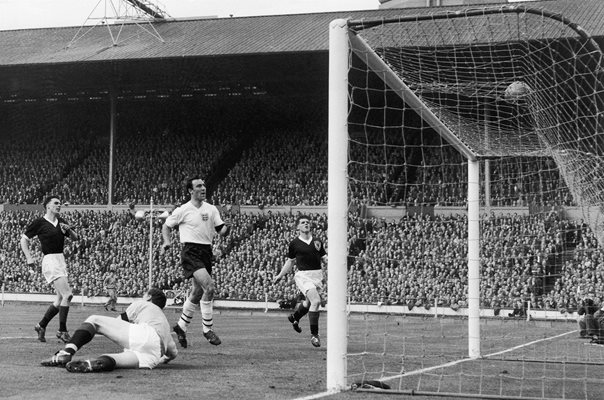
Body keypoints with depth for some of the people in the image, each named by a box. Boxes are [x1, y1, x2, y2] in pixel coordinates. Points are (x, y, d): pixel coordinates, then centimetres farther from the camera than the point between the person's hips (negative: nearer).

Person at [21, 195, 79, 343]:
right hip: (50, 260, -8)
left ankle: (41, 325, 23)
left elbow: (75, 238, 15)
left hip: (61, 260, 8)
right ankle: (62, 331, -9)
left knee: (60, 299, 8)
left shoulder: (61, 222, 14)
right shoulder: (39, 223, -5)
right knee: (67, 295, -16)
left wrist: (68, 229, -5)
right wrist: (29, 258, -8)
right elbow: (24, 240, 1)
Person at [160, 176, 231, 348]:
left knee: (198, 292, 10)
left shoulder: (211, 209, 10)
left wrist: (226, 228, -15)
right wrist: (167, 242, -9)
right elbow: (166, 226, 8)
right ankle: (208, 328, -11)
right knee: (209, 287, -20)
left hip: (206, 252, 6)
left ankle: (181, 326, 28)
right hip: (190, 251, -6)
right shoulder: (183, 210, -2)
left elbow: (221, 231, 8)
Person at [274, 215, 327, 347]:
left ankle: (295, 317, 50)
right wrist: (280, 275, 12)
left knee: (308, 303, 16)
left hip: (317, 275, 4)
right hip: (303, 275, -4)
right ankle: (314, 334, -13)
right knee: (316, 300, -22)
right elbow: (290, 261, 14)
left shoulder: (317, 241, 8)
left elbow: (325, 259, 12)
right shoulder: (294, 244, 1)